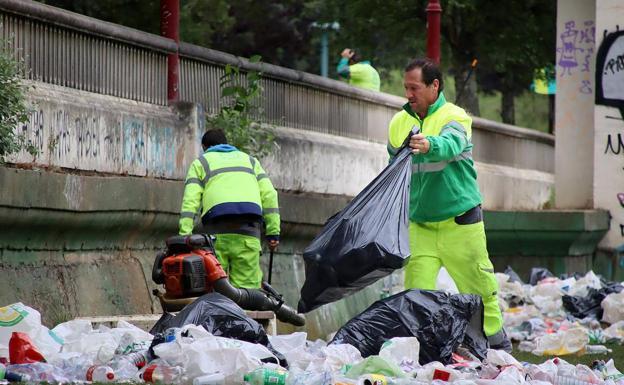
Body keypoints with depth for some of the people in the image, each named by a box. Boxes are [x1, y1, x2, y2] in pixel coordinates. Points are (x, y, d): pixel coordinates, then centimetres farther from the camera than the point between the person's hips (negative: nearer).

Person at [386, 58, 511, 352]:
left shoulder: (455, 117, -9)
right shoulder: (399, 123, 6)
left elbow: (450, 144, -32)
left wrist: (429, 145, -55)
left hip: (460, 222, -3)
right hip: (419, 225, 3)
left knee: (479, 286, 5)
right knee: (416, 289, -8)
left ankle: (496, 340, 22)